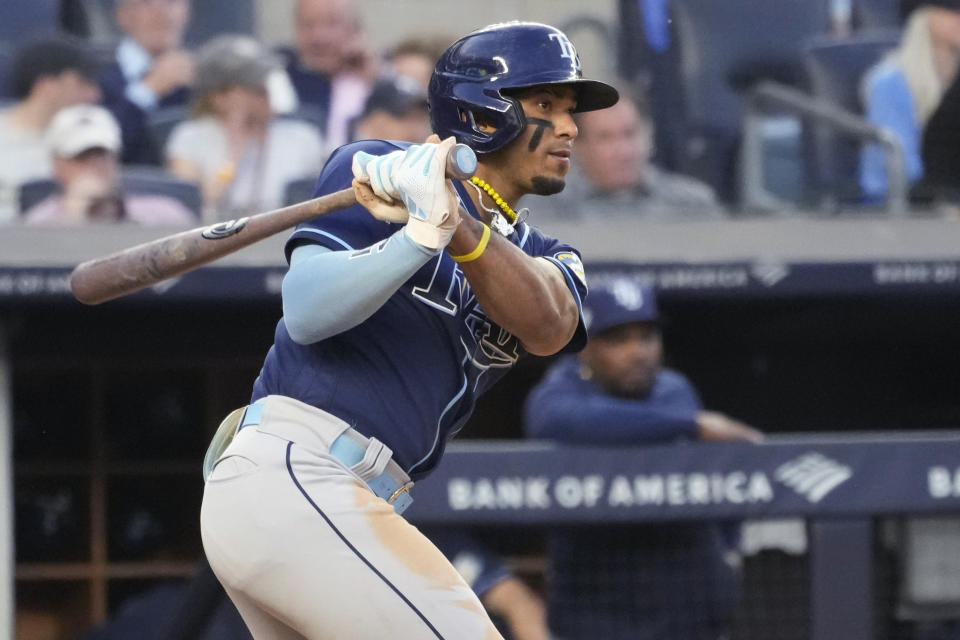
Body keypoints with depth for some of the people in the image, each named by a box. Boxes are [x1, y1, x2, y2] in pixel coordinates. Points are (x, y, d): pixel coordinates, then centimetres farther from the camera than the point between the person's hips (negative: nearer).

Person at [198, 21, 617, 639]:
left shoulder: (543, 258, 17)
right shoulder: (375, 169, 2)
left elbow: (545, 327, -8)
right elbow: (305, 314, -12)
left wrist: (458, 226, -27)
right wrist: (422, 236, -27)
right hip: (293, 474, -8)